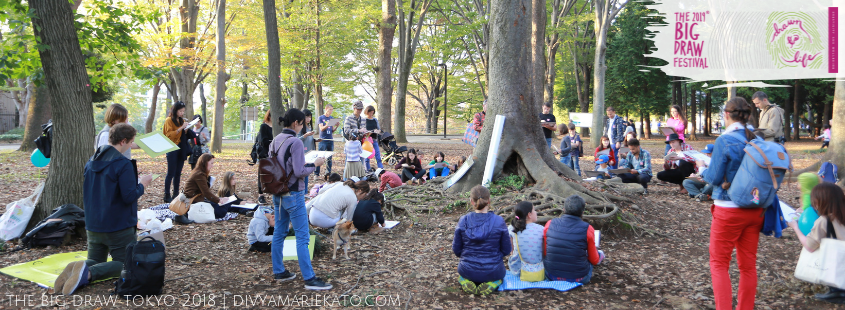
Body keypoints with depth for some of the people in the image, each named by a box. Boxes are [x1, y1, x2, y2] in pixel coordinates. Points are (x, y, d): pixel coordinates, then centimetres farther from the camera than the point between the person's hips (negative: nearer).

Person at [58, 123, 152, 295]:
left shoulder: (91, 161, 8)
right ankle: (88, 273, -22)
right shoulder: (123, 164, -18)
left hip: (93, 226, 7)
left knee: (95, 261, 22)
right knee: (124, 264, 5)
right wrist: (142, 184, -3)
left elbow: (86, 193, 18)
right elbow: (129, 196, -22)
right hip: (118, 227, -7)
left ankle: (76, 269, -13)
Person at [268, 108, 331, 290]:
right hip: (293, 194, -9)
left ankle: (279, 272, 25)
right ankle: (309, 279, -1)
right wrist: (315, 165, -6)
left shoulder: (275, 141, 7)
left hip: (277, 193, 9)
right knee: (302, 237, -4)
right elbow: (299, 172, -20)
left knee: (279, 234, 15)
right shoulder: (295, 142, -17)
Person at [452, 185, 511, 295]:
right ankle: (492, 283, 2)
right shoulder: (499, 221, -15)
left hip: (468, 271, 1)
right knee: (501, 272, 37)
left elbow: (456, 250, -3)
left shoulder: (463, 221, -12)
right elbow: (506, 250, -5)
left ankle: (465, 282, 3)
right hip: (492, 272, -1)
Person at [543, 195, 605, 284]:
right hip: (579, 278, -2)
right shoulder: (587, 229, -15)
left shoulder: (550, 224, -7)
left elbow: (544, 253, 2)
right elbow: (594, 261, -4)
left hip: (552, 276, 3)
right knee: (600, 254, 27)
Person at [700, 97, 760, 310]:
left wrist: (703, 172, 8)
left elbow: (714, 177, -13)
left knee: (719, 264, 6)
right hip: (755, 210, 5)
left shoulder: (725, 141, -15)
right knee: (748, 265, 14)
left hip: (729, 210, -5)